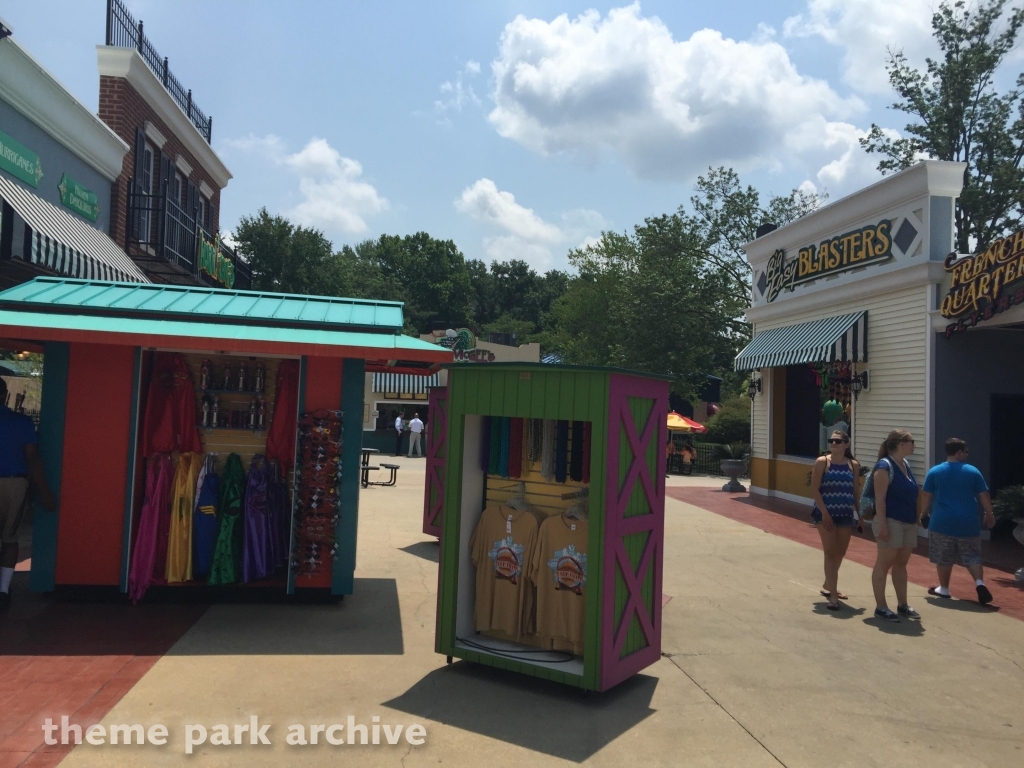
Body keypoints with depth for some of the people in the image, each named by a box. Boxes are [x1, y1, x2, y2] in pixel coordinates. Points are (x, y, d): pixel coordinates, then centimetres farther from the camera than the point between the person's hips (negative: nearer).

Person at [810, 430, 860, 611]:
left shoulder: (853, 465, 5)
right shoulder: (822, 462, -5)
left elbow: (855, 491, 9)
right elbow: (815, 489, -9)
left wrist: (859, 514, 5)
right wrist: (824, 512, -16)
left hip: (846, 515, 4)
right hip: (826, 514, -4)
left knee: (840, 553, 15)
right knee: (830, 553, -5)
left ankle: (828, 585, 36)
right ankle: (833, 595, -3)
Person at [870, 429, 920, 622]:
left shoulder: (906, 464, 13)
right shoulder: (885, 466, -13)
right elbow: (880, 498, -18)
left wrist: (916, 518, 19)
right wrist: (882, 524, -22)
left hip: (908, 522, 8)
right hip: (891, 521, -8)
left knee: (901, 564, 14)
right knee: (884, 563, -2)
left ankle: (902, 605, 23)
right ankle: (880, 607, 4)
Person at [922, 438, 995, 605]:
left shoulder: (934, 472, 0)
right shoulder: (973, 471, 0)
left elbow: (926, 496, 3)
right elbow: (984, 495, 3)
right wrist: (989, 515, 15)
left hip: (943, 522, 0)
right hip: (968, 522, 1)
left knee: (944, 558, 10)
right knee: (972, 556, 12)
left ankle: (944, 589, 20)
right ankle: (979, 583, -8)